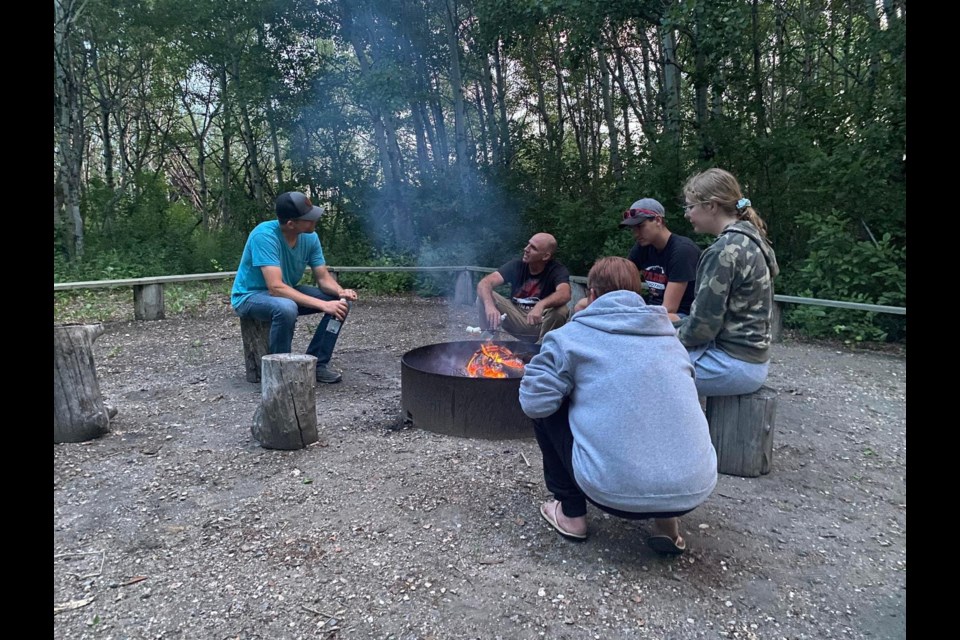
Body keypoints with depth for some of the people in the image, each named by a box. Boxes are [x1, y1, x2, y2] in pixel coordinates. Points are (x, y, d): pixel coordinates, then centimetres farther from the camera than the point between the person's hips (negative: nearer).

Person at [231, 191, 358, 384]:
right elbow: (276, 287, -37)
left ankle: (316, 363, -1)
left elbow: (323, 278, -6)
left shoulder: (309, 237, -12)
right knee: (286, 308, -39)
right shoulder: (264, 235, -31)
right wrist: (323, 304, -40)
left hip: (287, 292, 7)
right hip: (250, 296, -7)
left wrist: (340, 291, -29)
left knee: (341, 302, -9)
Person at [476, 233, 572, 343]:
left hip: (540, 322, -1)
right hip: (516, 318, 2)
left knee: (561, 310, -32)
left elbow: (565, 294, -37)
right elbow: (484, 283, -21)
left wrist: (541, 305, -57)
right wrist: (489, 306, -43)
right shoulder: (516, 265, -9)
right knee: (484, 296, -18)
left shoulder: (557, 270, -15)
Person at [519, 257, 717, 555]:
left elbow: (533, 402, -4)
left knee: (547, 408, 16)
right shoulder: (669, 335, 16)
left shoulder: (573, 335, 1)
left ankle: (571, 513, 23)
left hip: (616, 492, -4)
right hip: (695, 491, 5)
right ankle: (667, 521, 20)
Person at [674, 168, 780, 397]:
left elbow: (703, 326, -18)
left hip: (732, 364, -9)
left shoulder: (724, 250, -20)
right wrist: (678, 323, 11)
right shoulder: (750, 239, 9)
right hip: (751, 357, 9)